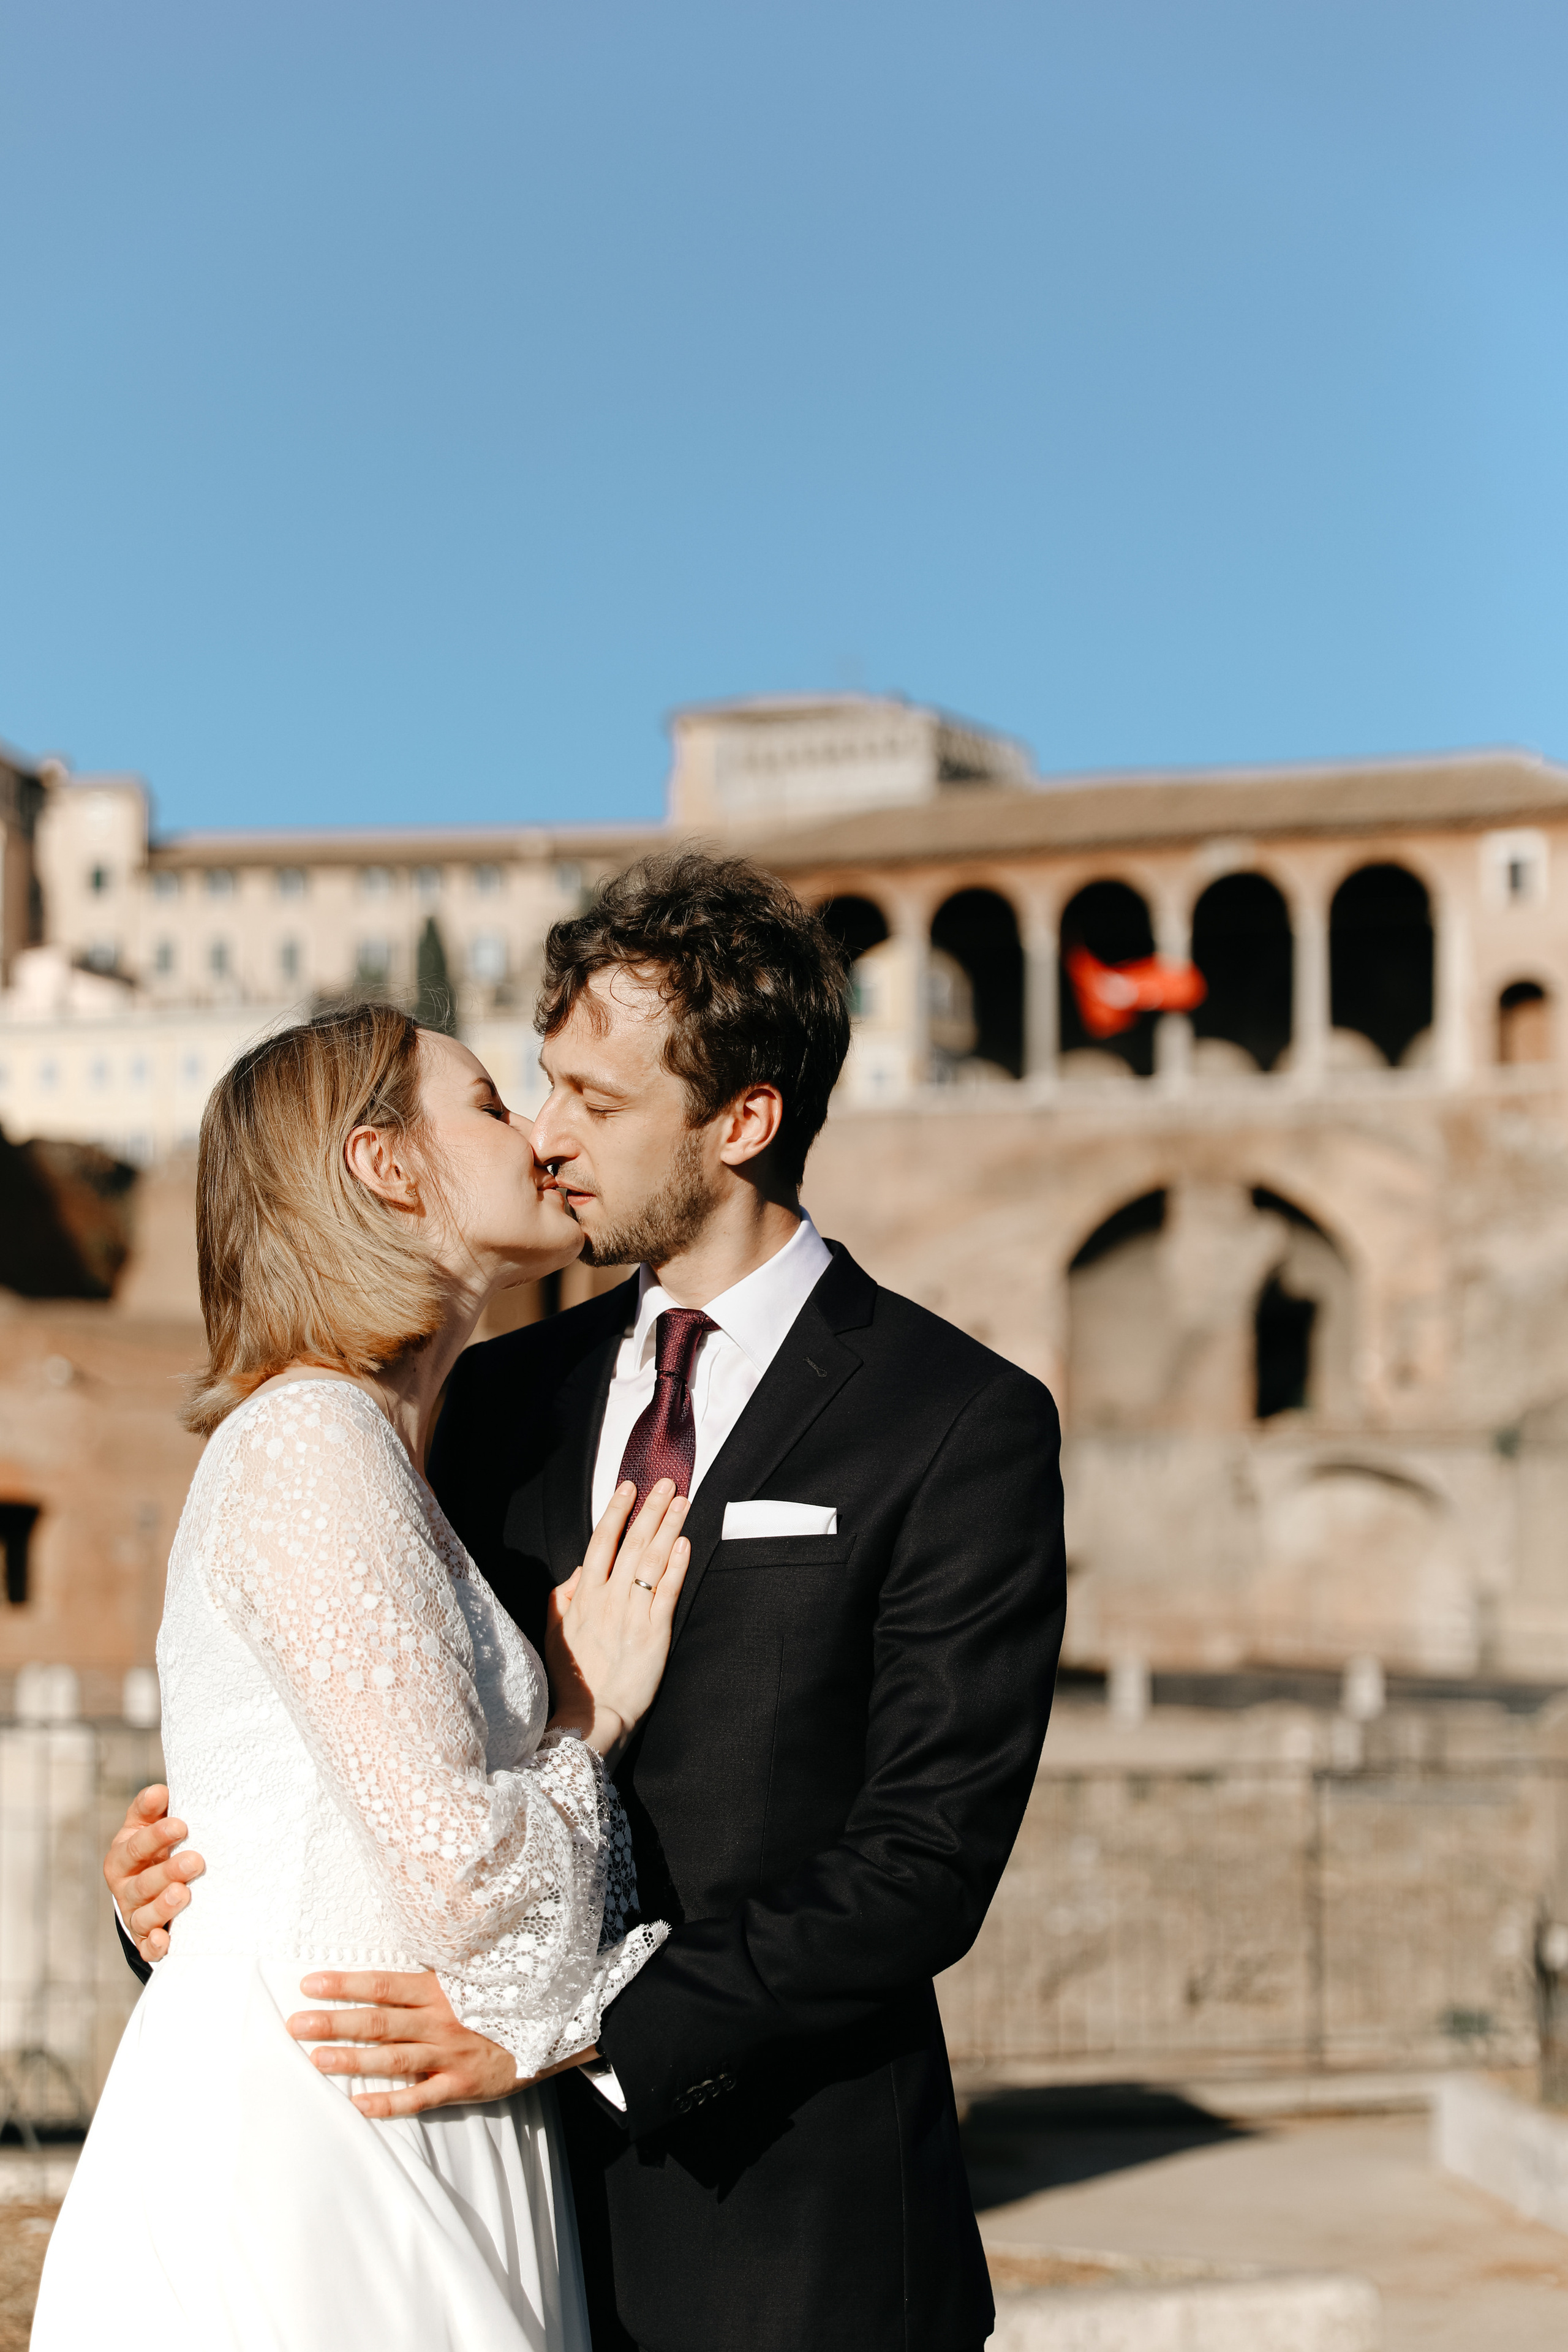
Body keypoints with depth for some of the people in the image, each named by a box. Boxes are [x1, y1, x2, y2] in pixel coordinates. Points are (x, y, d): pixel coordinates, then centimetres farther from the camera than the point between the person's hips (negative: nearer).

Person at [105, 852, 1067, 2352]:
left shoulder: (963, 1423, -8)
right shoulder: (500, 1398, 9)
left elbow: (927, 1861, -15)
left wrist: (574, 2028, -21)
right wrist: (191, 1881, -6)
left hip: (789, 2230, -4)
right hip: (512, 2190, 4)